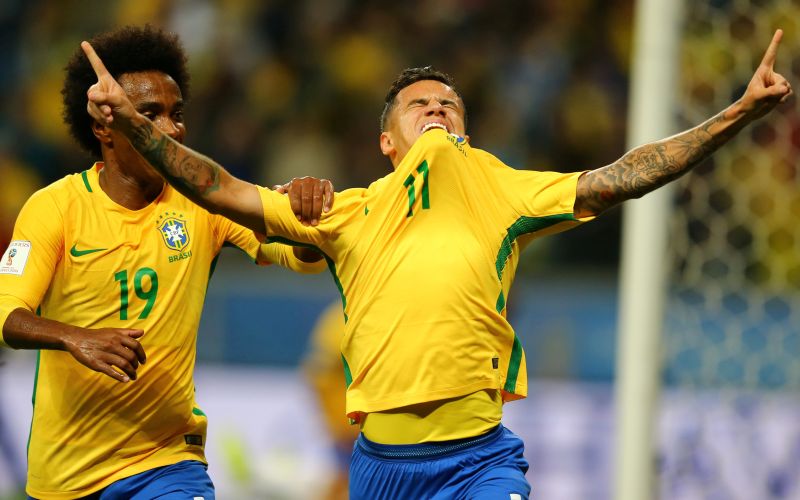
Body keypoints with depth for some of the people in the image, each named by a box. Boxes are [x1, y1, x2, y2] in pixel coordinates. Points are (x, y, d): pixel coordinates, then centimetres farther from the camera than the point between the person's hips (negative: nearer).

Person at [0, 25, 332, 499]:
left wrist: (306, 206, -28)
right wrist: (75, 339, -34)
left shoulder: (203, 201, 0)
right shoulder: (55, 207, -6)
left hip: (165, 458, 0)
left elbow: (306, 258, -6)